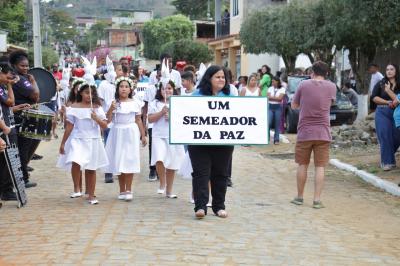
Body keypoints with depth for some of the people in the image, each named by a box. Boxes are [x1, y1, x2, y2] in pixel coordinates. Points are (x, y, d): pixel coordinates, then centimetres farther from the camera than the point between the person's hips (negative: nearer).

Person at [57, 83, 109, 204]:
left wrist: (96, 118, -18)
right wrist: (63, 143, 5)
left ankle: (91, 195, 17)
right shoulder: (74, 108, 2)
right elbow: (69, 127, 5)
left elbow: (104, 126, 0)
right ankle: (77, 189, -5)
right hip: (77, 140, -1)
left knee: (91, 169, 6)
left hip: (93, 141, 1)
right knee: (75, 163, -24)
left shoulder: (97, 108, 4)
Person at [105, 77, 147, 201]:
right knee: (119, 161, 5)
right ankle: (122, 190, 14)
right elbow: (108, 120, -4)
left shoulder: (135, 103, 4)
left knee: (129, 161, -4)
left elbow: (138, 120, 9)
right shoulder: (114, 103, 2)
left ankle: (128, 190, 0)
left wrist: (143, 135, 9)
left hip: (131, 133, -1)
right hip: (117, 133, 1)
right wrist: (111, 108, -19)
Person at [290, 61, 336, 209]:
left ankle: (299, 197, 21)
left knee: (302, 165, 11)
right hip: (323, 133, 0)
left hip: (304, 132, 0)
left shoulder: (304, 85, -2)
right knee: (320, 167, 3)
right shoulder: (331, 87, 0)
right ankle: (317, 200, 1)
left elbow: (294, 106, 9)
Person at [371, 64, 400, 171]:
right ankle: (387, 162, -3)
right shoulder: (380, 84, 6)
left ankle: (386, 156, 26)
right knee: (385, 137, -7)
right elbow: (374, 97, -2)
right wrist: (388, 103, -13)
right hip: (382, 113, -1)